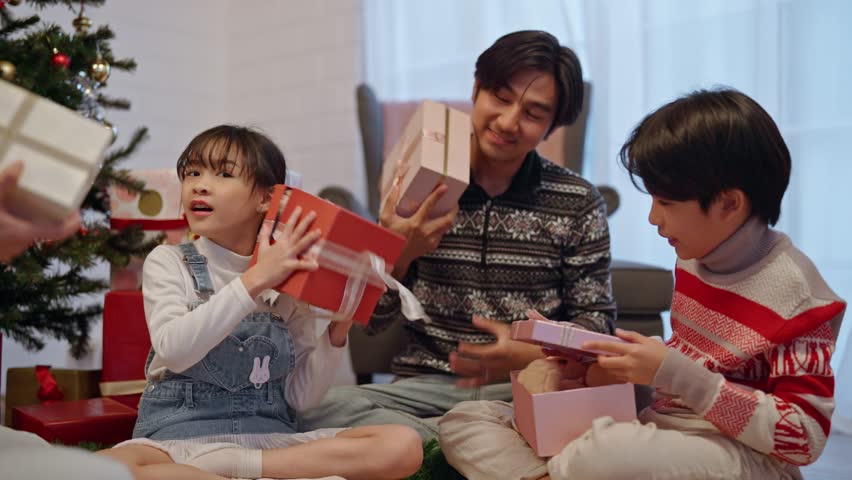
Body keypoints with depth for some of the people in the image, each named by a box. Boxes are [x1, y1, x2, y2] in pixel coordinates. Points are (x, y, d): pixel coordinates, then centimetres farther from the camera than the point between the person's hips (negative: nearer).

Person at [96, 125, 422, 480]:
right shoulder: (168, 261, 3)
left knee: (402, 445, -22)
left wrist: (338, 331, -9)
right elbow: (173, 349, -17)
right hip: (179, 434, -2)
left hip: (269, 435, 3)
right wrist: (255, 280, -22)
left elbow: (300, 396, 5)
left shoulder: (290, 280, 7)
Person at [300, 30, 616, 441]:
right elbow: (372, 321, 5)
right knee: (319, 407, -27)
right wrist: (396, 255, -16)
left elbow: (596, 318, 3)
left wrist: (529, 355, -18)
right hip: (427, 386, 2)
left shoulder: (579, 204, 3)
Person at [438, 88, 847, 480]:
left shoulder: (792, 289, -14)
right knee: (465, 421, -3)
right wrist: (625, 368, -2)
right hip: (656, 437, 8)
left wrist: (674, 372, -23)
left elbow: (806, 437, -17)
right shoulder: (694, 258, 7)